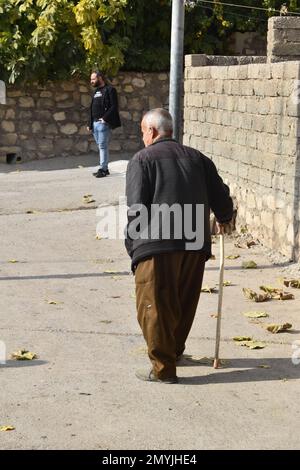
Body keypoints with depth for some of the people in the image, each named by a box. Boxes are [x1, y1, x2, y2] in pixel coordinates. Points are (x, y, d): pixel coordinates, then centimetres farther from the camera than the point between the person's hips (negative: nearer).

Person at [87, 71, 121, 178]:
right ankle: (105, 168, 14)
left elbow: (114, 107, -14)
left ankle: (103, 169, -8)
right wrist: (90, 124, 18)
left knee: (103, 146, -9)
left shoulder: (110, 90, -6)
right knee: (100, 146, 10)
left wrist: (105, 118, -19)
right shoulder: (96, 92, 20)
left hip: (104, 123, -8)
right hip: (95, 123, 8)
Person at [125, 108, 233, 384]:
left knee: (154, 307, 0)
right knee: (184, 302, 20)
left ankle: (163, 369, 0)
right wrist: (224, 219, 39)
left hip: (157, 246, -6)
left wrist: (132, 244, 2)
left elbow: (136, 207, -5)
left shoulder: (143, 159, 3)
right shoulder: (196, 158, 17)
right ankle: (175, 350, 38)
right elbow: (221, 196, 19)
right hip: (195, 245, 6)